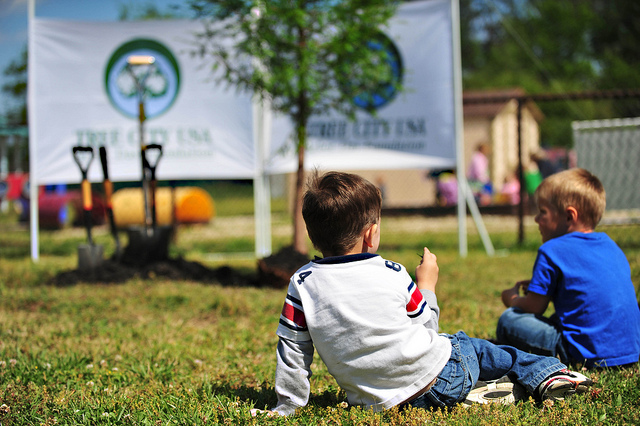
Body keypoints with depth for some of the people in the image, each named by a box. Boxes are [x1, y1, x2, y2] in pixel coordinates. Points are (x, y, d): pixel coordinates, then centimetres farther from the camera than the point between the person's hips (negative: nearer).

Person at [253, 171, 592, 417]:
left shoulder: (302, 284, -6)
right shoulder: (392, 275, -9)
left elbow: (292, 350, -3)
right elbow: (425, 326, 5)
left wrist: (288, 406, 7)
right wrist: (427, 283, 20)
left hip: (379, 401, 3)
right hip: (441, 379, -3)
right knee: (471, 347, 25)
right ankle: (546, 374, 35)